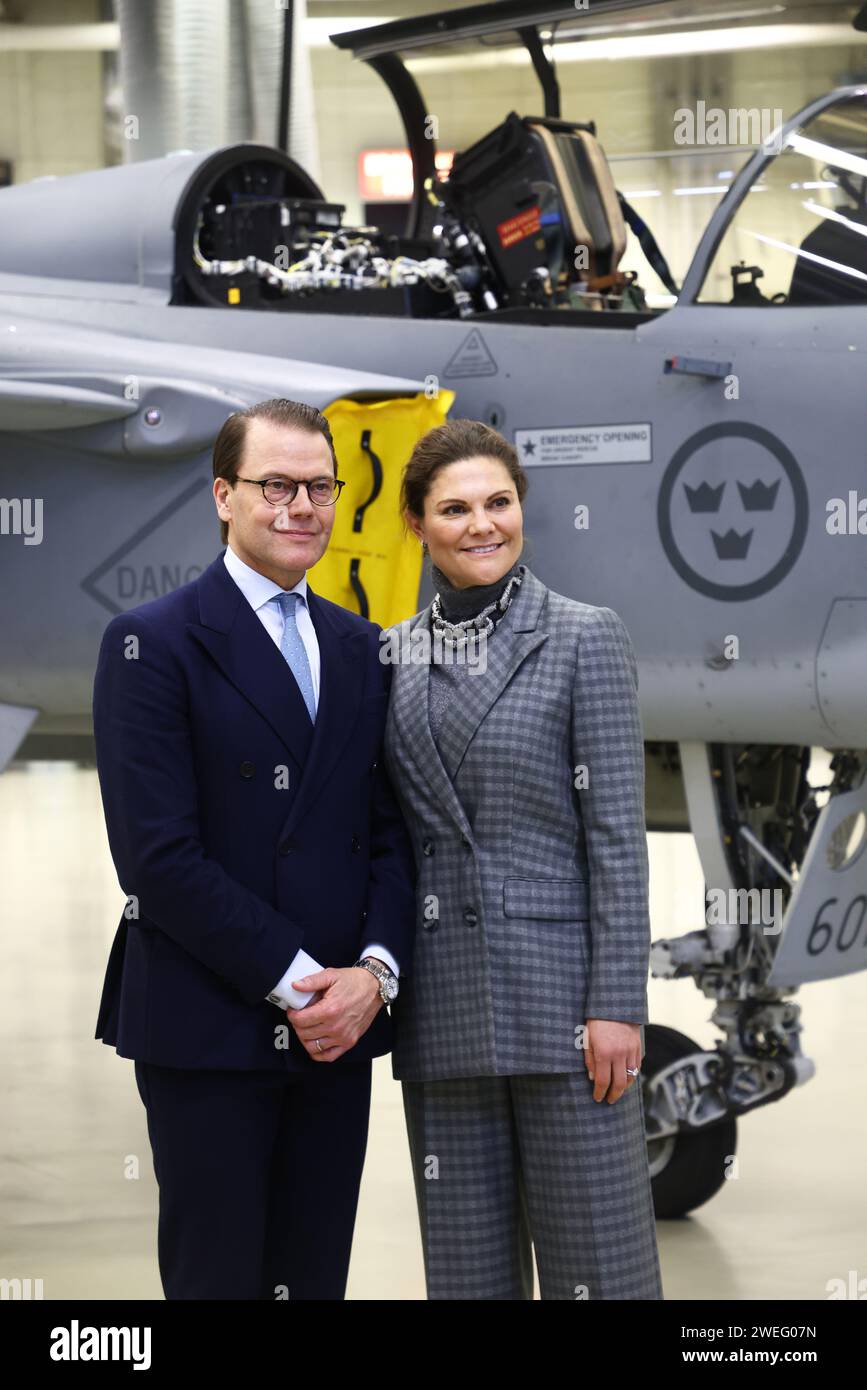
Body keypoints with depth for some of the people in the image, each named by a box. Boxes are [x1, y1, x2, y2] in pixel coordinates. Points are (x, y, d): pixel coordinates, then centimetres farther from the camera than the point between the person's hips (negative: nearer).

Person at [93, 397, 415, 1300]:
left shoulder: (359, 649, 14)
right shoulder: (151, 644, -5)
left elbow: (391, 830, 12)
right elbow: (158, 855, -12)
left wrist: (374, 970, -6)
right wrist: (293, 981, -14)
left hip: (336, 1023, 5)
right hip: (207, 1027, -5)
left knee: (315, 1276, 7)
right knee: (217, 1276, 0)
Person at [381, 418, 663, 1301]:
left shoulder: (585, 640, -1)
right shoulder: (391, 657, 11)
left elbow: (617, 833, -6)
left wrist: (618, 1005, -12)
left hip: (560, 992, -4)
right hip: (443, 1010, 4)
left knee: (594, 1258, -2)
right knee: (468, 1265, 8)